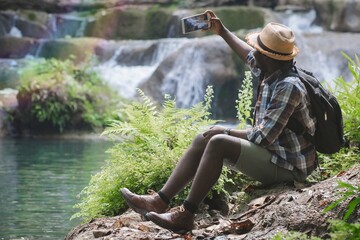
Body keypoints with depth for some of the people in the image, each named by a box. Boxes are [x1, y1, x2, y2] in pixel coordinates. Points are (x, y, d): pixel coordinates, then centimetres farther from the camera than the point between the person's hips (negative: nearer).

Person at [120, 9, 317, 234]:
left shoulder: (288, 87, -26)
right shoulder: (272, 72, 3)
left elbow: (263, 137, -27)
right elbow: (250, 58, 27)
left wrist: (226, 131, -12)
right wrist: (222, 31, 32)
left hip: (287, 166, -10)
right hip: (272, 152, 10)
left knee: (218, 143, -25)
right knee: (202, 140, 4)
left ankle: (185, 215, -20)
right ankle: (160, 201, -4)